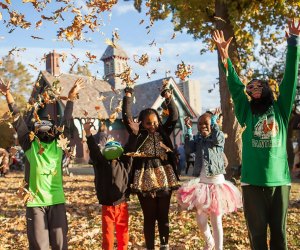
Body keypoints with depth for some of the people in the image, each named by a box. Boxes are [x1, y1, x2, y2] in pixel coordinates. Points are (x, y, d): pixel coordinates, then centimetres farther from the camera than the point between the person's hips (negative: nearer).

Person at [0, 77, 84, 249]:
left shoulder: (58, 145, 3)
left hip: (57, 200, 2)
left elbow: (66, 120, 5)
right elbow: (18, 119, -3)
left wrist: (71, 97, 5)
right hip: (35, 201, -1)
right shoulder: (30, 145, 0)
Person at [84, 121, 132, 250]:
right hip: (107, 206, -1)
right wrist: (88, 133, -24)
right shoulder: (100, 164, -2)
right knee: (107, 233, 6)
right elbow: (94, 150, -12)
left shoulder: (124, 164, 2)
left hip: (122, 205, 1)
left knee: (123, 233, 12)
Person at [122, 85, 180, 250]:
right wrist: (128, 97, -6)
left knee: (163, 215, 12)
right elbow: (127, 118, -7)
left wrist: (169, 99, -4)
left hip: (164, 178, 2)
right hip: (145, 179, -2)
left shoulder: (163, 132, 8)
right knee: (149, 217, 7)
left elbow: (174, 117, 4)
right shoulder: (138, 134, 1)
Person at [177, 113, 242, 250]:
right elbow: (189, 149, -8)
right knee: (200, 219, 11)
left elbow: (217, 138, -26)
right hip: (200, 182, 4)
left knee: (216, 220, 3)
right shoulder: (197, 139, 8)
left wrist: (214, 122, -15)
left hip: (215, 182, -4)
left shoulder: (219, 138, -3)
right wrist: (189, 129, -10)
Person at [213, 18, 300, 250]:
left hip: (280, 179, 0)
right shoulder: (247, 113, 9)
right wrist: (224, 56, -7)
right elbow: (235, 87, 1)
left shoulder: (280, 109, 9)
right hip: (253, 181, 0)